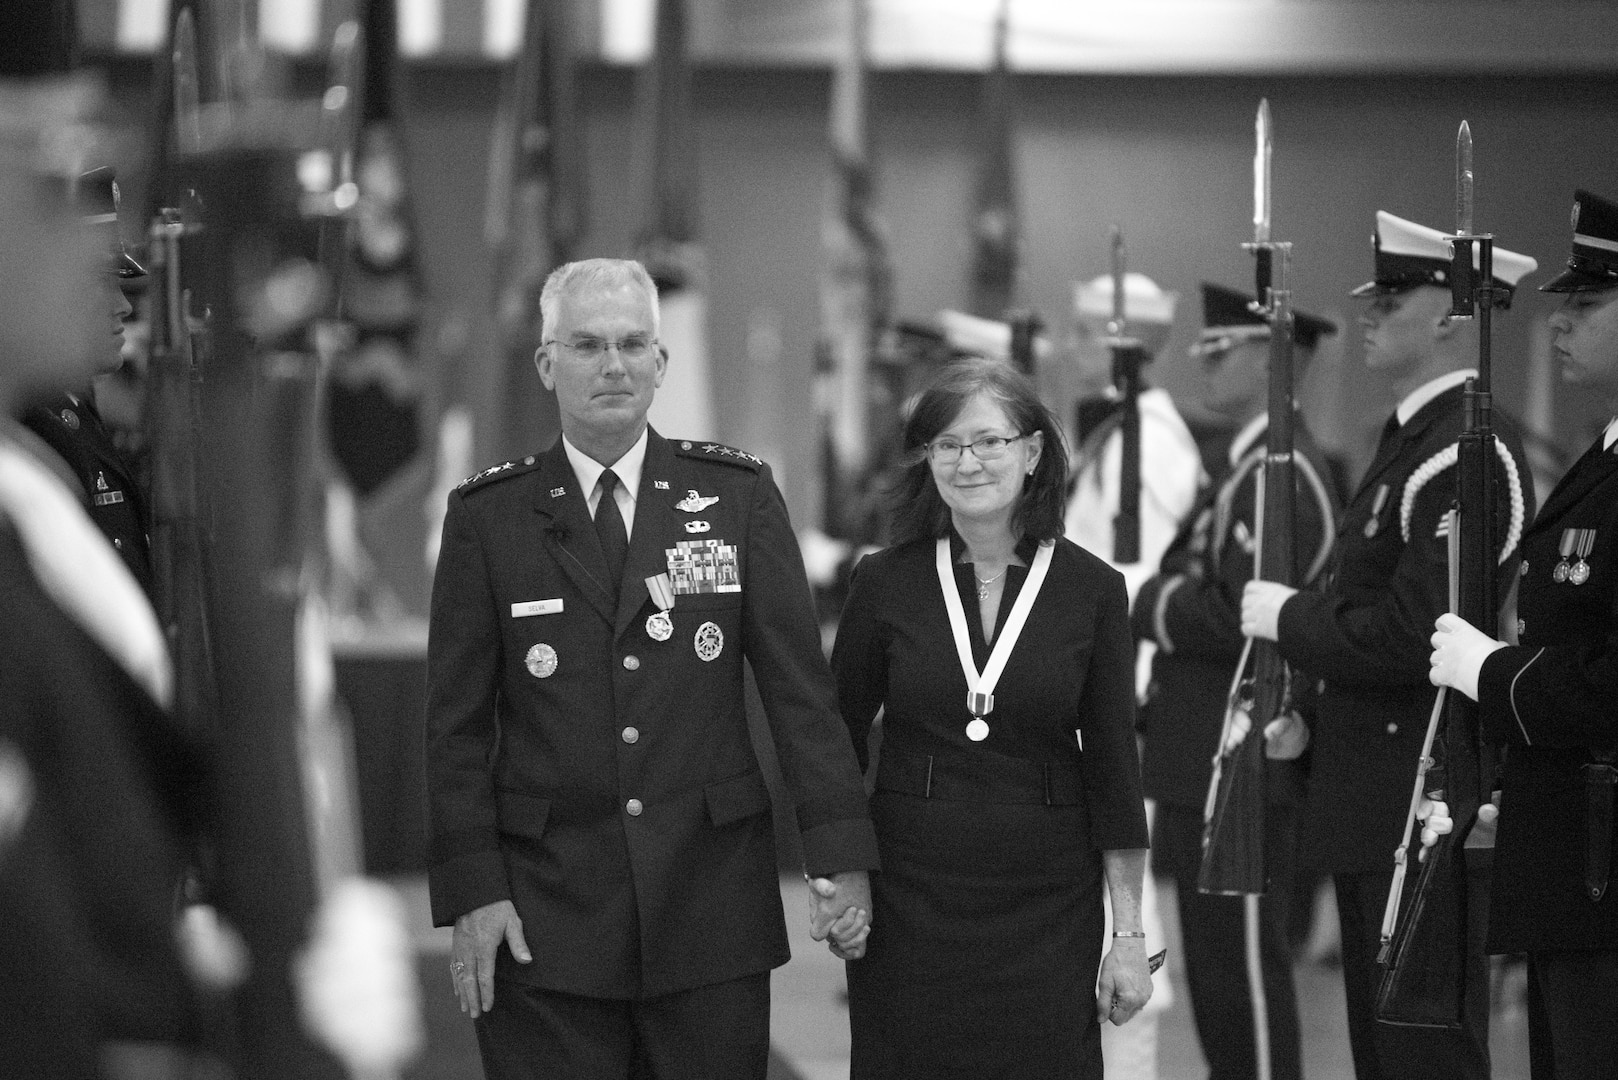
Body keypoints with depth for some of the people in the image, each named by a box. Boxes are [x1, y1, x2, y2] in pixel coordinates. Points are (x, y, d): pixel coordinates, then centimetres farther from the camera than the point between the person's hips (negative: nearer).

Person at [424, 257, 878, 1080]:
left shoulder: (737, 495, 5)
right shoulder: (488, 517, 3)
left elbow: (799, 686, 3)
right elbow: (458, 723, 2)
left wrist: (840, 857, -3)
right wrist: (471, 891, -5)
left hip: (713, 904, 1)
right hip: (545, 915, -1)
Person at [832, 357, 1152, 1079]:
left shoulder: (1092, 590, 0)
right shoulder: (885, 582, 1)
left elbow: (1113, 768, 1)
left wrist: (1130, 937, -1)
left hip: (1049, 907, 0)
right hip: (908, 898, 0)